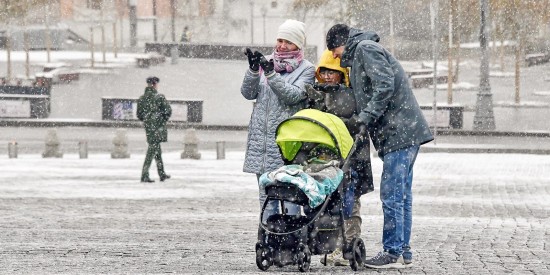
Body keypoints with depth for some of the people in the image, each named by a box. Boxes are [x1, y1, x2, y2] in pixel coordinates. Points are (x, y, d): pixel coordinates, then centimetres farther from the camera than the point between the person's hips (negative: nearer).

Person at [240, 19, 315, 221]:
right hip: (261, 137, 5)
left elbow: (293, 95, -13)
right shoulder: (265, 62, 14)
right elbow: (248, 93, 7)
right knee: (266, 195, 8)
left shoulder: (306, 69, 2)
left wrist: (271, 74, -22)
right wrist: (253, 70, -10)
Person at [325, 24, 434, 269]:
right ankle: (403, 252, 15)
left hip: (399, 133, -11)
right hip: (405, 135, 11)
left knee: (391, 195, -9)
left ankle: (393, 253, -8)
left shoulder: (366, 49, -5)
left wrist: (365, 117, -20)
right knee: (401, 195, 11)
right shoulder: (361, 53, 26)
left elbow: (385, 86, -19)